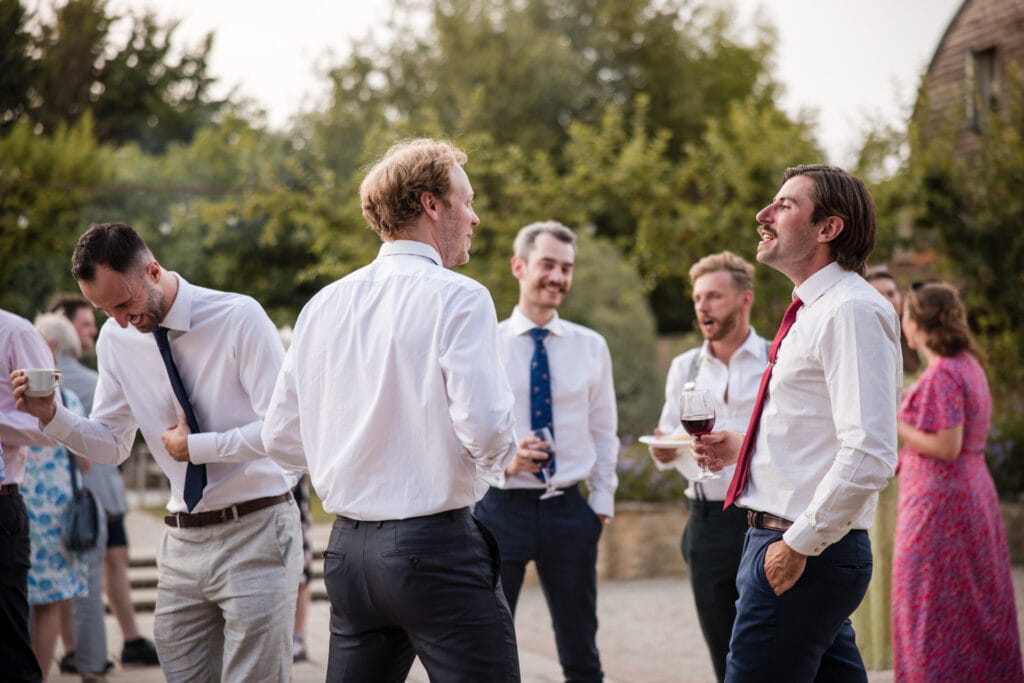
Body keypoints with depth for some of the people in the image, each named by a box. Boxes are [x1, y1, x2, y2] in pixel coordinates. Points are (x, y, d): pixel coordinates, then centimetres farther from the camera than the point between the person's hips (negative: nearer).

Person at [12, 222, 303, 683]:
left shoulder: (239, 318, -12)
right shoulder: (116, 339, 5)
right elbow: (112, 446, 12)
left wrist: (193, 446, -13)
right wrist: (50, 416, -5)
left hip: (255, 531, -5)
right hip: (182, 541, 5)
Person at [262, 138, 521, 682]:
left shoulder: (323, 306, 9)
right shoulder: (459, 298, -9)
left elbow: (280, 437, 12)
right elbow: (485, 430, -19)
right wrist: (500, 454, 2)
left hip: (349, 549, 7)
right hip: (436, 545, -7)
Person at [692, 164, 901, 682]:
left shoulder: (852, 310, -15)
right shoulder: (814, 312, 18)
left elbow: (868, 455, -24)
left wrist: (799, 544, -20)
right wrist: (742, 447, 14)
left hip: (807, 555, -10)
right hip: (785, 541, 10)